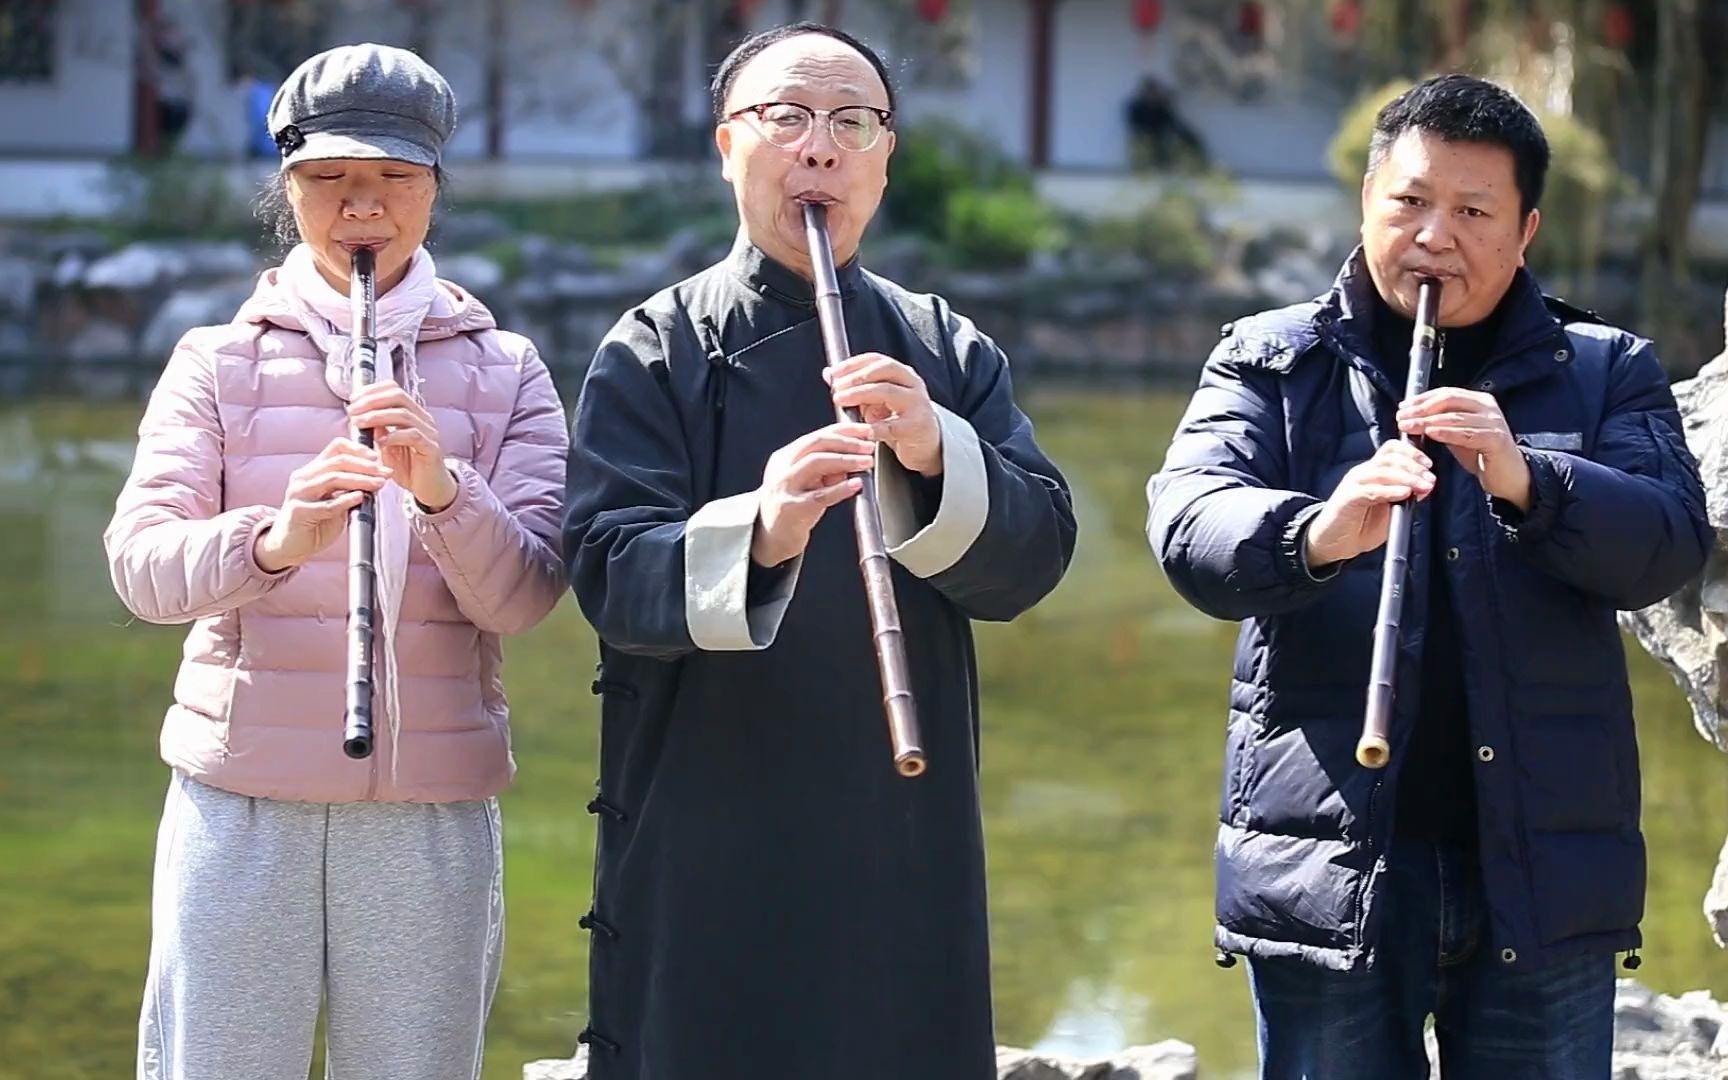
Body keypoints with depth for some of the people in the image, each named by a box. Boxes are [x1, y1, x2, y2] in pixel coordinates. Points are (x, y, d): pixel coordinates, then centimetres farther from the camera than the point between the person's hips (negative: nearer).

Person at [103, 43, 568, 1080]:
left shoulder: (505, 372, 8)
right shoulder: (218, 361, 7)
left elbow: (524, 597, -5)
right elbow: (140, 565, -7)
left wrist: (441, 491, -24)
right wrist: (273, 541, -27)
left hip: (433, 813, 0)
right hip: (239, 804, 0)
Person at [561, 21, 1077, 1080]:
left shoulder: (948, 351, 9)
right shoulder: (656, 351, 0)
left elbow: (1034, 556, -1)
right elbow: (611, 574, -12)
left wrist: (936, 456, -20)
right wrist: (756, 534, -31)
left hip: (906, 840, 3)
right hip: (706, 848, -2)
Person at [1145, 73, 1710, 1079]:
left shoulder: (1606, 372, 9)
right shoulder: (1273, 364, 6)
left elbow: (1669, 545, -7)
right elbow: (1189, 523, -10)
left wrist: (1528, 483, -26)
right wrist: (1315, 536, -32)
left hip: (1542, 861, 1)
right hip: (1330, 860, 0)